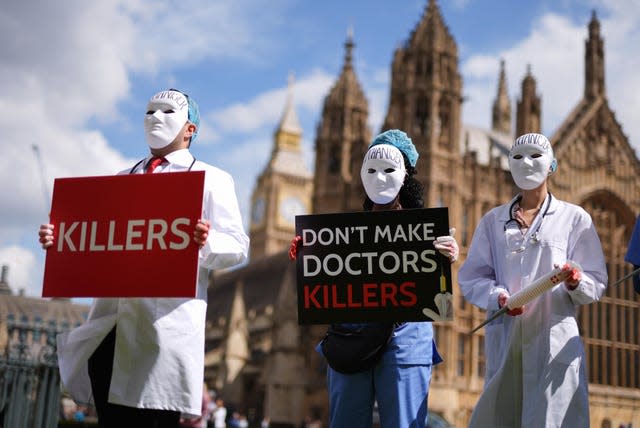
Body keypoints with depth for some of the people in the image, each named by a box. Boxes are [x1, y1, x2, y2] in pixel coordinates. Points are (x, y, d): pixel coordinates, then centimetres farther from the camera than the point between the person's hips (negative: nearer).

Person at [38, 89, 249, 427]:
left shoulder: (212, 179, 9)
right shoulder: (121, 180, 25)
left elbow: (236, 247, -1)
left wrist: (206, 240, -23)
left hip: (168, 320, -5)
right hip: (109, 320, 5)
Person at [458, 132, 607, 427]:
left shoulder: (574, 218, 7)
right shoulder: (493, 221, 15)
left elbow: (597, 283, 4)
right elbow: (470, 278, 8)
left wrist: (576, 282, -18)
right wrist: (499, 297, -11)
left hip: (554, 338, -2)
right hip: (504, 339, 2)